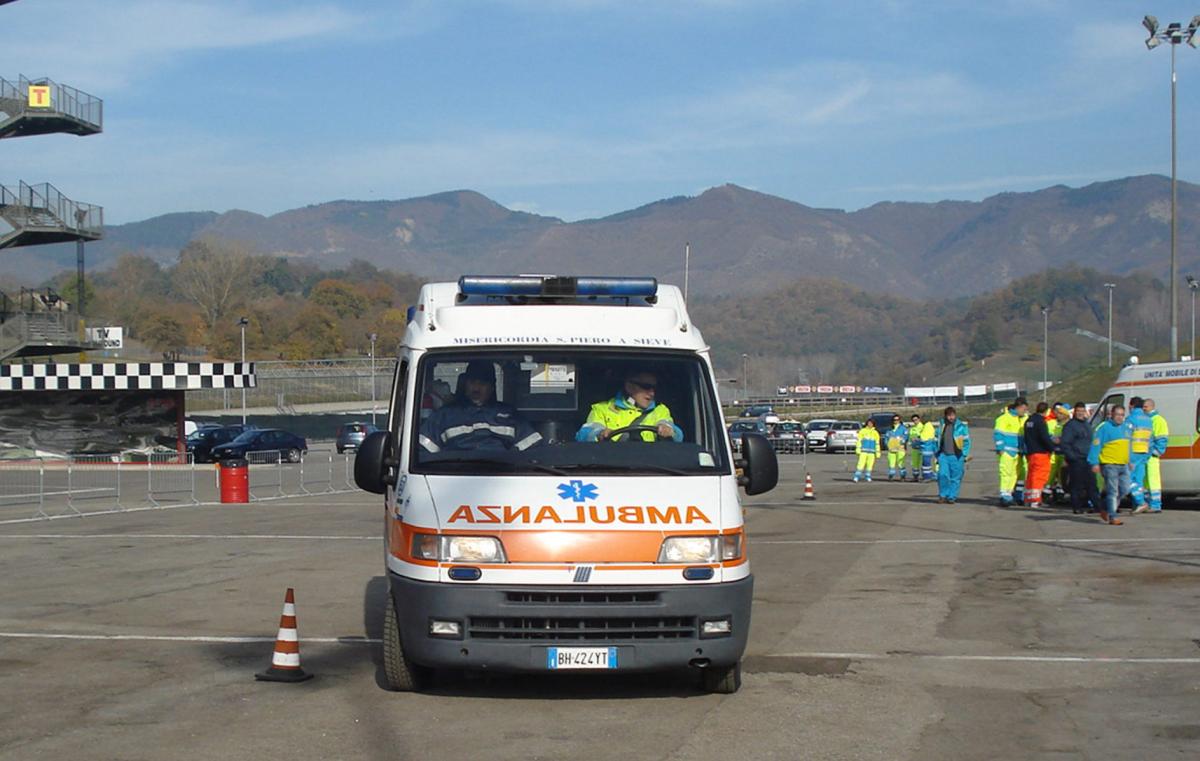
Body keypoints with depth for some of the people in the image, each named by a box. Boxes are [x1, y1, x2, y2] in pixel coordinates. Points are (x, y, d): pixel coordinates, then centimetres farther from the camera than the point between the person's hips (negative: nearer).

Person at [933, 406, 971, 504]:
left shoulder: (961, 426, 0)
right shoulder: (941, 426, 9)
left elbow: (967, 441, 3)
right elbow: (936, 440, 18)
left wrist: (965, 456, -1)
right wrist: (937, 454, 13)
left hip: (956, 456, -2)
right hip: (943, 455, 2)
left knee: (955, 478, 0)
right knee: (943, 474, -11)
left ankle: (952, 497, 9)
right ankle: (943, 495, 4)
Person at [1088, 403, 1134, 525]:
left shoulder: (1128, 427, 15)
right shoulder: (1104, 427, -6)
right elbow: (1095, 445, -9)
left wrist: (1130, 461, 23)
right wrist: (1094, 463, -15)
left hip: (1124, 465, 7)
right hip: (1109, 465, -7)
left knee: (1125, 490, 8)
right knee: (1112, 491, -8)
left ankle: (1107, 510, 24)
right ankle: (1112, 517, -5)